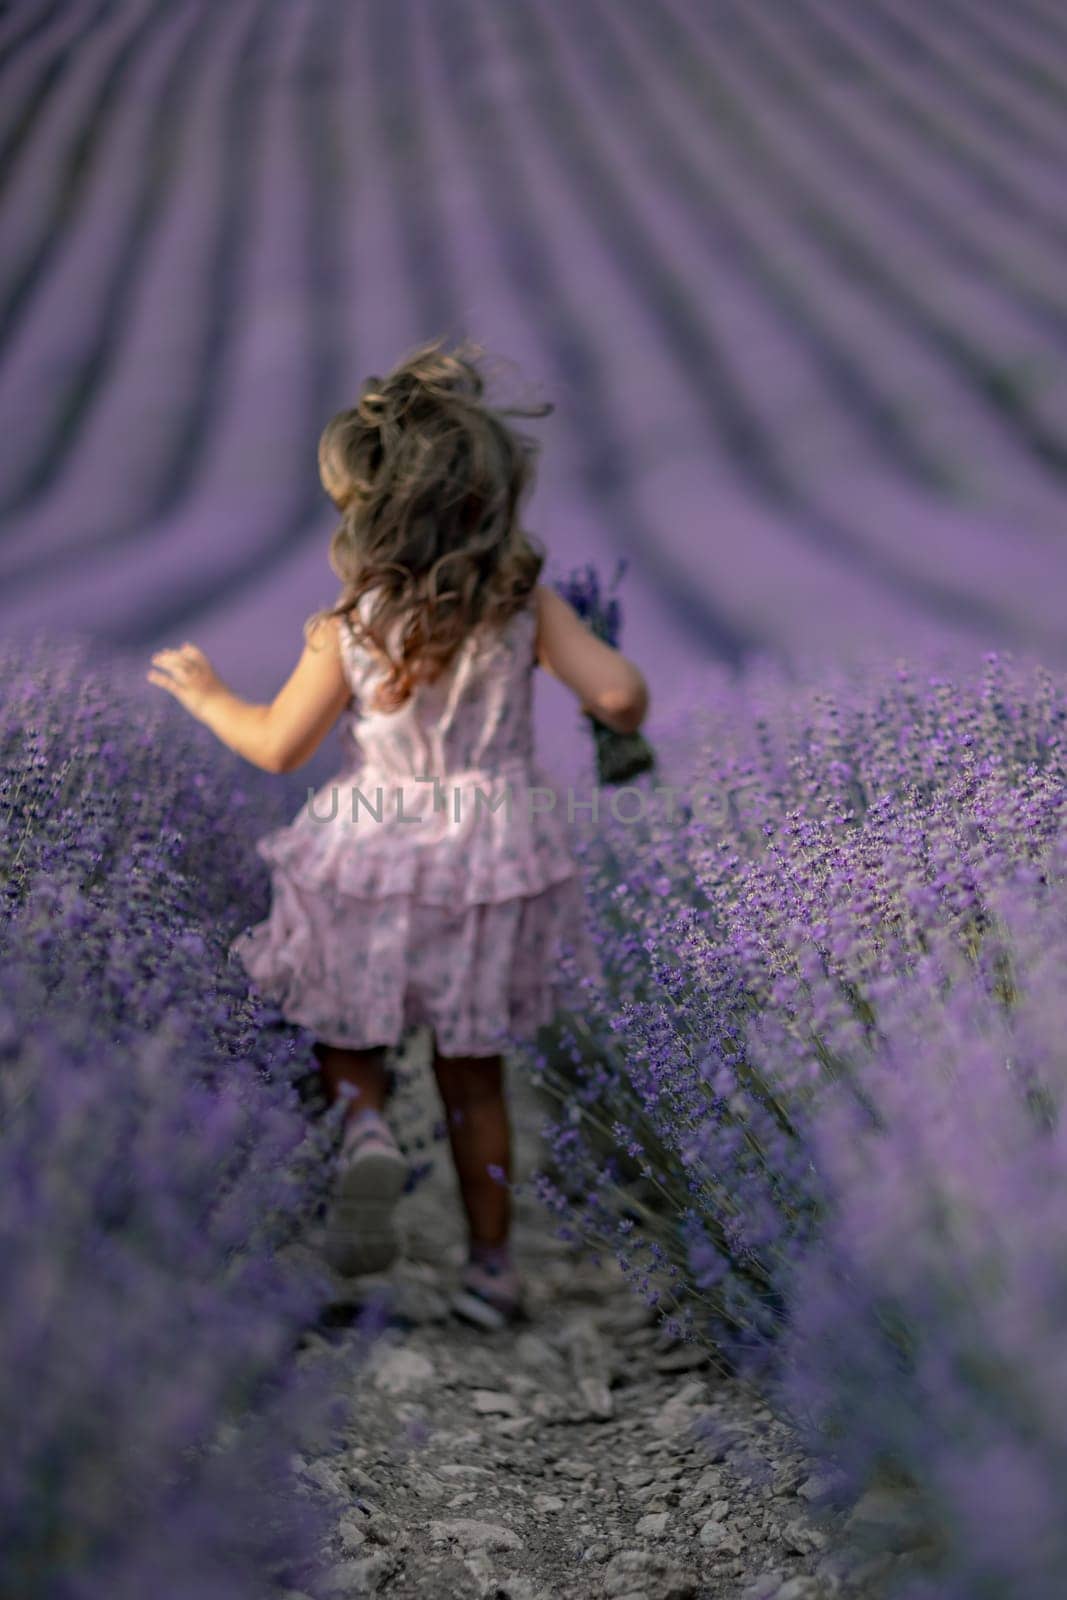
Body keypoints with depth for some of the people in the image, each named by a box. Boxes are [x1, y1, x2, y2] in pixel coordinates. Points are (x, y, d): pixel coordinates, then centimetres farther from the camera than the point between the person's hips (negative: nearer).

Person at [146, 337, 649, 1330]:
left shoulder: (348, 626, -13)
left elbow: (277, 747, -5)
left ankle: (366, 1129, -12)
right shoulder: (526, 605, -10)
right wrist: (618, 719, 9)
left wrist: (205, 694, 13)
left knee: (345, 1032, 20)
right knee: (473, 1071, 16)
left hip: (373, 863, -2)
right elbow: (620, 694, -15)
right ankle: (490, 1262, 21)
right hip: (493, 859, 2)